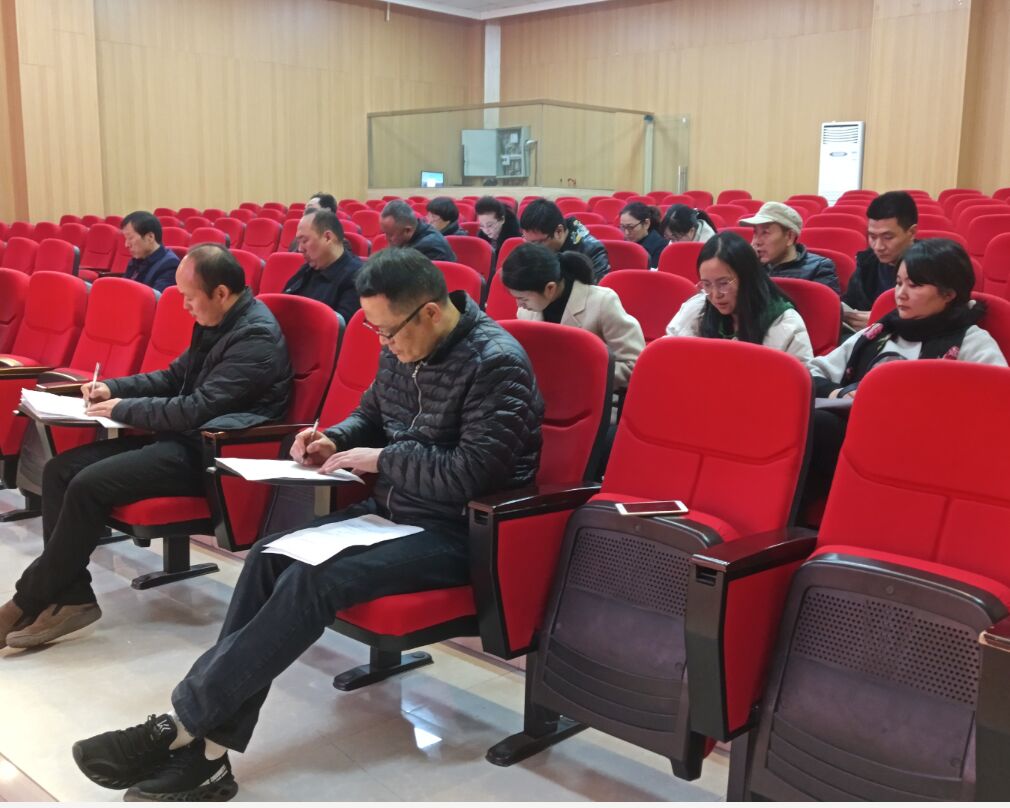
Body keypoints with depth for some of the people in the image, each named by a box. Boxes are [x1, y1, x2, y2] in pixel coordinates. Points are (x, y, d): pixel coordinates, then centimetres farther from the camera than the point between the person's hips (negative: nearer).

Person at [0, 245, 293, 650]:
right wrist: (113, 387, 10)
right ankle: (71, 597, -4)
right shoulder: (215, 322, 11)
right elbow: (175, 376, 24)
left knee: (89, 485, -22)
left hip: (210, 454, -10)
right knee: (59, 470, -1)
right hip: (180, 437, 10)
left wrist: (123, 409, -11)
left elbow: (199, 408, -23)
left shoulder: (256, 336, -18)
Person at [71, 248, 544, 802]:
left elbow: (471, 473, -26)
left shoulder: (497, 364, -19)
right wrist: (336, 441, 0)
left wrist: (381, 460, -16)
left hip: (458, 531, -8)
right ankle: (208, 750, -15)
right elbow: (371, 416, 22)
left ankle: (180, 725, -17)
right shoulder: (403, 347, 5)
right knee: (270, 558, -12)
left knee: (311, 580, -26)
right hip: (393, 510, 8)